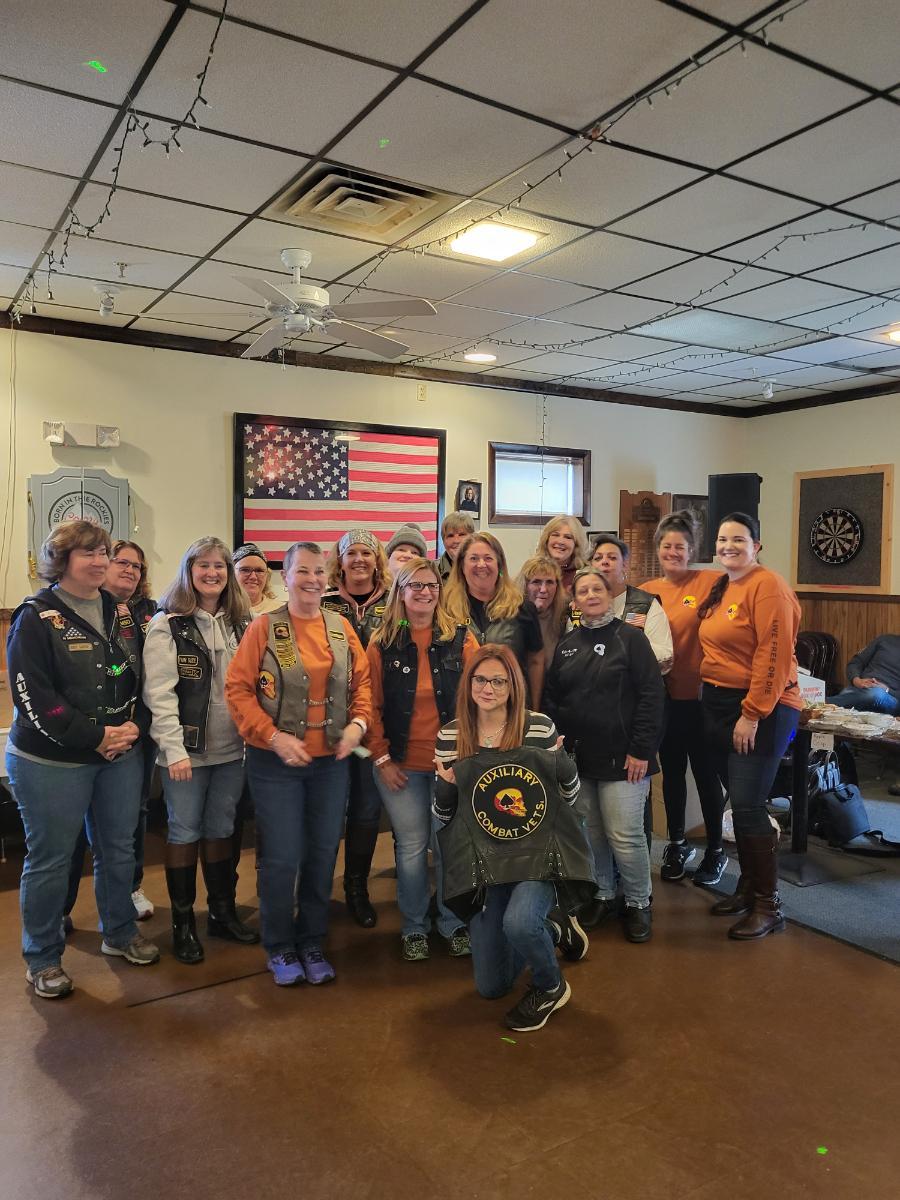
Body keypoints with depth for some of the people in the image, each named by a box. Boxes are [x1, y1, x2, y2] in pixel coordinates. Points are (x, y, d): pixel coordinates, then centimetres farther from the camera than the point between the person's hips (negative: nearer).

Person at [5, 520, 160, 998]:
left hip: (121, 756, 6)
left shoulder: (121, 613, 9)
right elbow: (32, 695, -17)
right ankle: (42, 958, 24)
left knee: (119, 849, 16)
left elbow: (141, 678, 11)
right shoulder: (36, 617, -10)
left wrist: (135, 727, -7)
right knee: (49, 860, 6)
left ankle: (120, 933, 36)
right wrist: (95, 737, -19)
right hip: (52, 762, -5)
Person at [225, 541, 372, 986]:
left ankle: (312, 943, 31)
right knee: (282, 858, 2)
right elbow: (238, 689, -9)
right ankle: (279, 948, 25)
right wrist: (273, 736, -17)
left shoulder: (341, 628, 4)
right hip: (276, 763, -3)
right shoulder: (264, 627, -7)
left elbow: (362, 681, 9)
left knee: (322, 855, 12)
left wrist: (358, 722, -7)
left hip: (331, 761, 4)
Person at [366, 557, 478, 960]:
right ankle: (414, 927, 27)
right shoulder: (382, 644, 0)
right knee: (412, 846, 7)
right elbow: (372, 706, 0)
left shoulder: (460, 639, 0)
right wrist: (381, 758, -4)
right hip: (401, 765, 0)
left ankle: (453, 922, 27)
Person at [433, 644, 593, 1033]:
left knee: (518, 921, -34)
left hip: (539, 854, -3)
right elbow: (442, 815, 4)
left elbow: (570, 797, 1)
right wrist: (445, 786, -17)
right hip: (486, 863, 3)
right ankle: (551, 927, 38)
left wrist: (564, 765, -20)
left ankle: (551, 987, 2)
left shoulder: (539, 727, -9)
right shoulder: (450, 737, -4)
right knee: (490, 986, 9)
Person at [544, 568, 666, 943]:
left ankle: (638, 904, 19)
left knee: (625, 836, -3)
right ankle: (602, 896, 30)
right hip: (578, 757, 5)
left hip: (621, 757, -5)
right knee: (590, 833, 11)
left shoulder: (630, 638, -4)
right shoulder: (566, 644, 11)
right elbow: (551, 698, 15)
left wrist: (641, 750, -14)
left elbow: (652, 695, -9)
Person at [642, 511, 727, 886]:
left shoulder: (710, 583, -9)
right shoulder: (646, 592, 4)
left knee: (706, 774, 8)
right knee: (672, 771, 16)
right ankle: (677, 843, 34)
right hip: (665, 696, 4)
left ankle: (715, 851, 26)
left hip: (701, 695, -4)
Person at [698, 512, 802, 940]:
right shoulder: (721, 588, 13)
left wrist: (752, 714, -19)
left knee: (748, 806, -7)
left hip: (761, 711, -8)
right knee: (739, 804, 14)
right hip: (719, 705, 8)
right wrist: (713, 701, 7)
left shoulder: (767, 586, -12)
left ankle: (768, 905, 7)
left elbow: (773, 655, -18)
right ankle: (747, 887, 26)